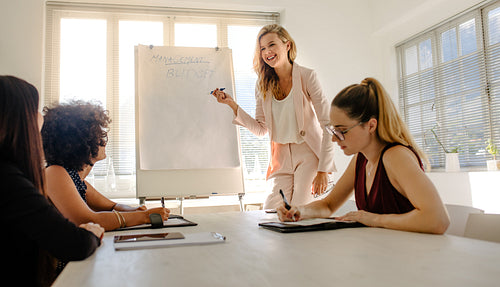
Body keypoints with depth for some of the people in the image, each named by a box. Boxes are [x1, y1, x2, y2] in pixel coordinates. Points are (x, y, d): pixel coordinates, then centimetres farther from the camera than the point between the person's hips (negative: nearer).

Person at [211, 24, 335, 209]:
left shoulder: (306, 76, -9)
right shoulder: (263, 84, 4)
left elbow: (327, 124, -10)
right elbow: (261, 129, 4)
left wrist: (323, 169, -15)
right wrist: (232, 104, -5)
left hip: (308, 153, -3)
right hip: (281, 157, 4)